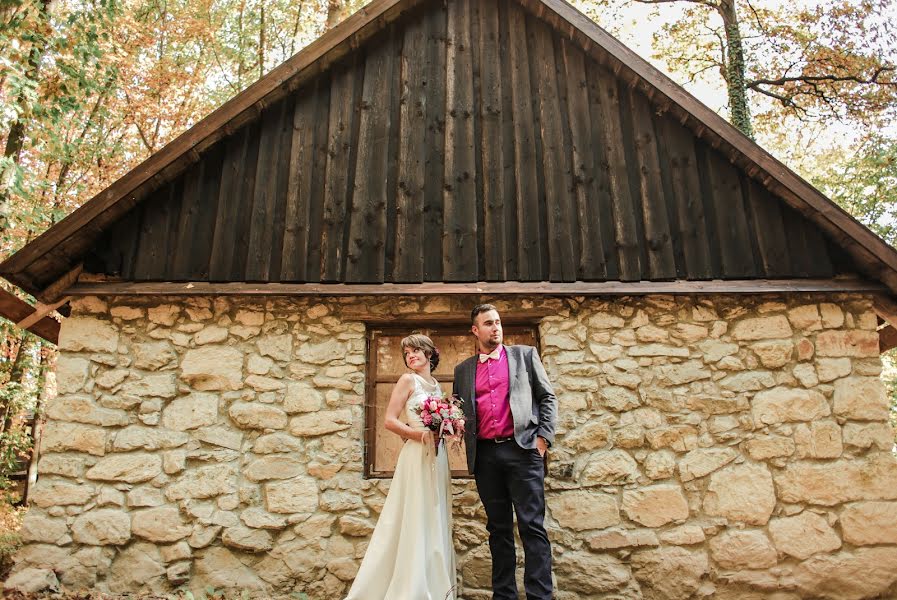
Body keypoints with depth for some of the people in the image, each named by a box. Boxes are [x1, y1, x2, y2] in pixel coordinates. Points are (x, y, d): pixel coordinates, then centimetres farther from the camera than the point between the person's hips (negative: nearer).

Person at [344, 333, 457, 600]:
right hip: (417, 457, -7)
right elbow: (389, 420, -10)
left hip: (438, 457, 7)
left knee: (435, 522, 10)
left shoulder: (436, 385, 16)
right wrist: (420, 434, -18)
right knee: (416, 521, -5)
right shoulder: (408, 380, -3)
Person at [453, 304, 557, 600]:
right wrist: (458, 435, -1)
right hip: (485, 455, 3)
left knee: (532, 527, -5)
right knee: (498, 528, 9)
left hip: (522, 449, -2)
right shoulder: (463, 370, 15)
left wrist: (544, 436, -3)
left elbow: (547, 397, 8)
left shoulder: (525, 355, 10)